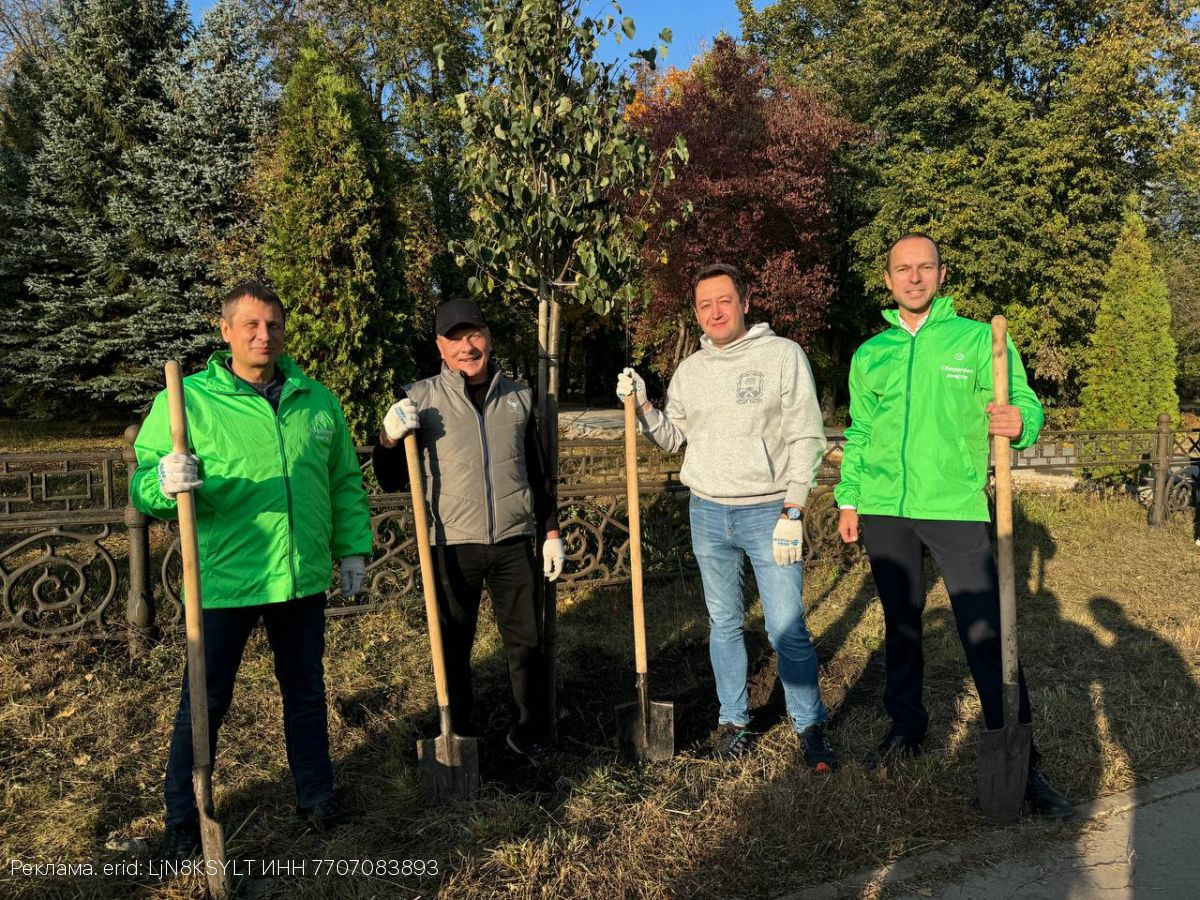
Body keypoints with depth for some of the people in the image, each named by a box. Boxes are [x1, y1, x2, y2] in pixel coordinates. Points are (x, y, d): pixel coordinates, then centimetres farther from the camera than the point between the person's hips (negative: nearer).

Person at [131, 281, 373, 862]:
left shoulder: (317, 399, 5)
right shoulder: (188, 398, -6)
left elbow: (345, 482, 12)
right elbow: (142, 487, -8)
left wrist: (352, 548, 9)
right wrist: (165, 481, -31)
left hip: (303, 578, 4)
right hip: (224, 582, -3)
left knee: (306, 692, 17)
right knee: (205, 702, 9)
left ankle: (317, 793, 35)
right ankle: (183, 818, 29)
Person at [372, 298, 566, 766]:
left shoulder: (519, 397, 7)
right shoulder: (420, 398, -3)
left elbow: (538, 473, 16)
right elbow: (391, 481, 1)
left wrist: (551, 532, 13)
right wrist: (389, 437, -18)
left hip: (513, 542, 2)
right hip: (451, 545, -2)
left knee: (527, 642, 9)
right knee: (453, 647, 9)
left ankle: (529, 733, 28)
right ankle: (459, 736, 28)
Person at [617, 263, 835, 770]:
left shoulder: (783, 355, -6)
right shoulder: (689, 371, 8)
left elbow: (806, 438, -8)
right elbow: (672, 438, 15)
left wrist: (792, 514, -13)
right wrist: (642, 406, -3)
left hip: (769, 513, -4)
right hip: (708, 514, 4)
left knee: (788, 628, -2)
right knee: (723, 623, 13)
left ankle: (810, 725, 16)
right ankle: (733, 720, 27)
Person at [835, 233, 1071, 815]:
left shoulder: (979, 340, 1)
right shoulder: (869, 354, 10)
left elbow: (1024, 402, -5)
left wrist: (1020, 420, -28)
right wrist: (848, 498, 11)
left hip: (955, 505, -3)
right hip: (883, 509, 3)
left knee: (986, 631, -6)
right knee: (900, 621, 15)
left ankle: (1019, 760, 6)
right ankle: (906, 725, 32)